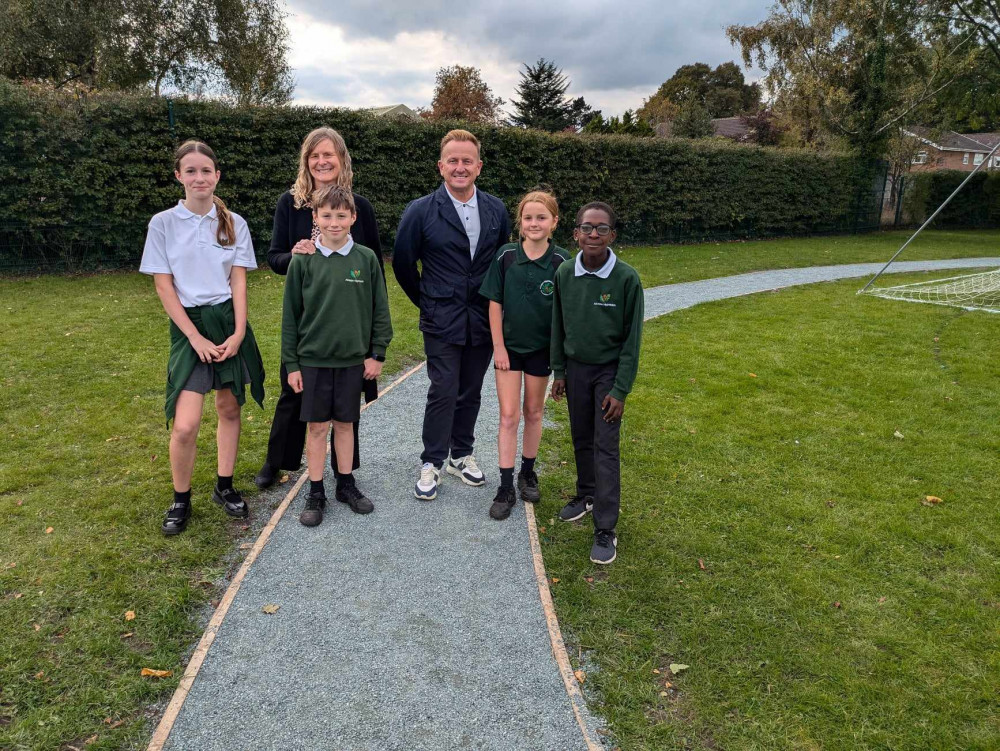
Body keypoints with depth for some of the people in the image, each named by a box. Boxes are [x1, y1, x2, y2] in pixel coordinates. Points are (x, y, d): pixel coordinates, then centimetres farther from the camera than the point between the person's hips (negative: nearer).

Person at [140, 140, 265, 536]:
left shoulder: (234, 223, 3)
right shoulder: (163, 223, -2)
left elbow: (238, 281, 2)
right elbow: (164, 286, -4)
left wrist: (238, 332, -9)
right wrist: (196, 337, -10)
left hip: (230, 321, 2)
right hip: (189, 325, -2)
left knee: (229, 408, 9)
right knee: (185, 424, -10)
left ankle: (225, 487, 26)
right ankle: (180, 499, 11)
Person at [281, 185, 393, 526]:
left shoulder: (366, 259, -2)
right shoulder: (303, 261, -4)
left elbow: (379, 310, 3)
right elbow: (290, 315, 0)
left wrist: (377, 354, 1)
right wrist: (290, 363, -1)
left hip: (353, 359, 1)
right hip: (313, 359, -1)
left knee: (345, 423, 13)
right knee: (317, 426, 7)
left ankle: (346, 484, 29)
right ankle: (315, 494, 19)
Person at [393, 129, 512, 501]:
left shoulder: (497, 210, 3)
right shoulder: (421, 211, -7)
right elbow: (403, 263, 2)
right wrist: (426, 301, 6)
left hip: (482, 320, 4)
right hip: (442, 321, -3)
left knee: (470, 392, 12)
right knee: (443, 392, -4)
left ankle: (462, 455, 28)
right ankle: (431, 464, 11)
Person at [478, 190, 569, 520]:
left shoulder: (561, 261, -9)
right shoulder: (506, 256, -8)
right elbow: (495, 303, -4)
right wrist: (498, 346, -6)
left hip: (542, 347, 0)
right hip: (509, 346, 0)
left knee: (533, 412, 14)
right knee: (508, 416, 1)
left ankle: (528, 472, 32)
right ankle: (506, 487, 8)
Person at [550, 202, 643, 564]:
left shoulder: (626, 278, -17)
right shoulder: (564, 273, -6)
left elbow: (632, 337, -12)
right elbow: (558, 326, 6)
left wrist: (620, 388, -13)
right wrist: (559, 371, 8)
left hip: (609, 370, -4)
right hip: (575, 368, 4)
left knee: (605, 447, -3)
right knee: (581, 439, 16)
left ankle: (606, 530, 3)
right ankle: (587, 495, 39)